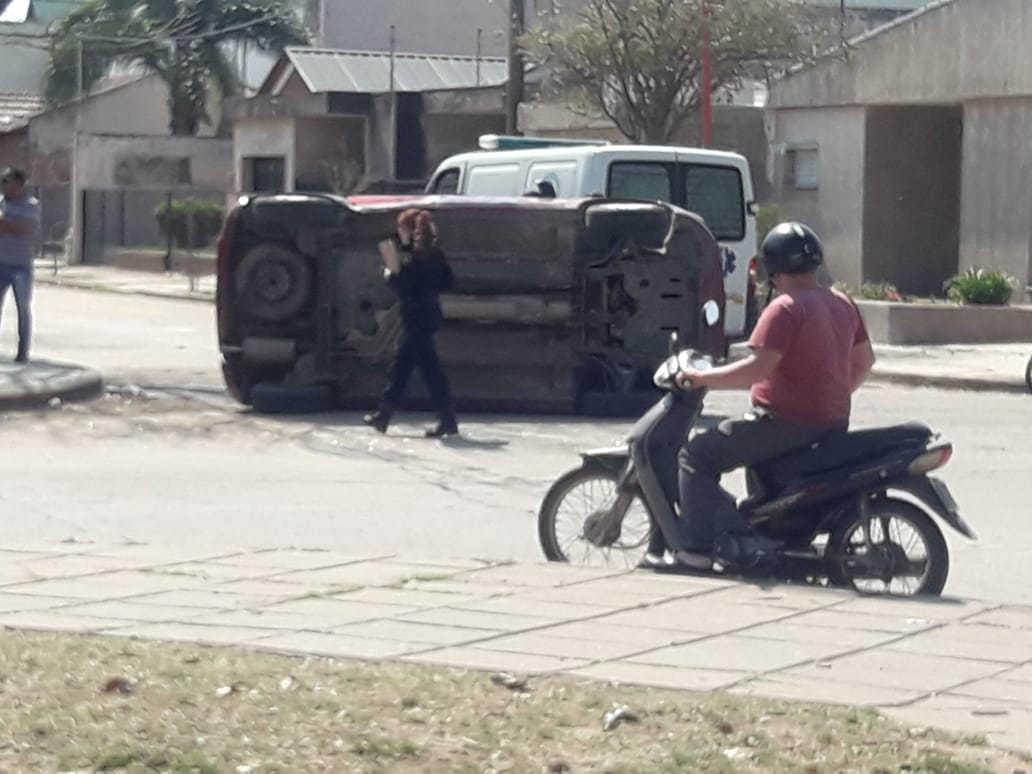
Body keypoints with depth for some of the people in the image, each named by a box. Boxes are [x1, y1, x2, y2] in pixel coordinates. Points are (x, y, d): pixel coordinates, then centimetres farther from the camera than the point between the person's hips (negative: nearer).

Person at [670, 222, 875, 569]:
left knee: (696, 456, -5)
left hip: (786, 421, -9)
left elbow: (758, 367, -25)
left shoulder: (785, 309, -16)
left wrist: (701, 377, -17)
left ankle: (699, 547, -14)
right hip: (833, 421, 9)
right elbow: (864, 361, 17)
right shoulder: (842, 304, 9)